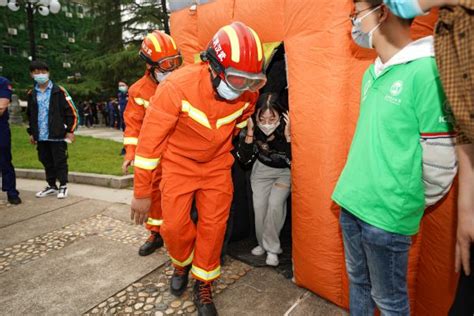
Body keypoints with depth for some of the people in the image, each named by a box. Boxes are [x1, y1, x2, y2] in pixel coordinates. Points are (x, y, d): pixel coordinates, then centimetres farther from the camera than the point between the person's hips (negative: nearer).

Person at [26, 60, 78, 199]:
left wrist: (70, 131, -9)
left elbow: (71, 111, -7)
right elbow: (30, 115, 20)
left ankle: (63, 186, 15)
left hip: (57, 135, -5)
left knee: (60, 161, 2)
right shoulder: (32, 94, 10)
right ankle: (51, 186, 27)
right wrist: (31, 133, 18)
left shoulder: (59, 91, -5)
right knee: (46, 162, 13)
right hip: (41, 136, 5)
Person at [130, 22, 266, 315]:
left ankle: (204, 285, 26)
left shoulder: (249, 92, -16)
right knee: (174, 226, 1)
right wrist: (142, 192, -15)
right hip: (179, 163, -2)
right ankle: (182, 264, 36)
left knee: (213, 227, 2)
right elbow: (150, 138, -21)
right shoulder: (177, 86, -28)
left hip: (217, 165, 2)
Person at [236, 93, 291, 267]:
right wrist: (250, 133, -31)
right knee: (259, 205, -9)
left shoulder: (287, 127, -31)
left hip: (285, 171, -2)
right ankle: (263, 243, 17)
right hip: (262, 168, 2)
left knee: (275, 204, -18)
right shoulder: (253, 127, -24)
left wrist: (288, 135, -40)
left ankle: (271, 248, 3)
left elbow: (293, 161, -28)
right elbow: (244, 159, -18)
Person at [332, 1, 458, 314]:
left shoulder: (426, 71, -17)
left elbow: (441, 158, -14)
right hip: (351, 202, 7)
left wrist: (414, 203, 0)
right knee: (358, 281, 23)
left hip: (387, 214, -6)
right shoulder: (371, 73, 7)